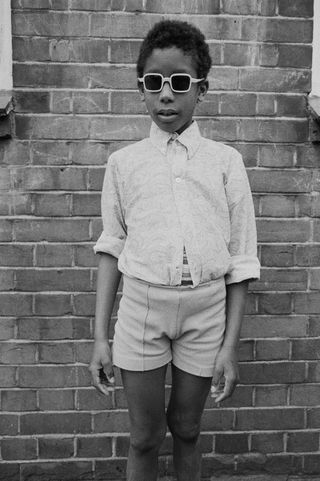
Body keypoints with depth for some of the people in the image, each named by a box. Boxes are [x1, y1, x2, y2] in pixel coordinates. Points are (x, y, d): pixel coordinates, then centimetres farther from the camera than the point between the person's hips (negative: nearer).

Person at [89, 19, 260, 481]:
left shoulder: (225, 161, 0)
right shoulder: (123, 162, 2)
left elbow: (241, 258, 0)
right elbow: (112, 248, 4)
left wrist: (230, 345, -3)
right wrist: (100, 336, 1)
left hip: (207, 308, 0)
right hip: (141, 305, 0)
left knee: (186, 430, 17)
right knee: (144, 437, 11)